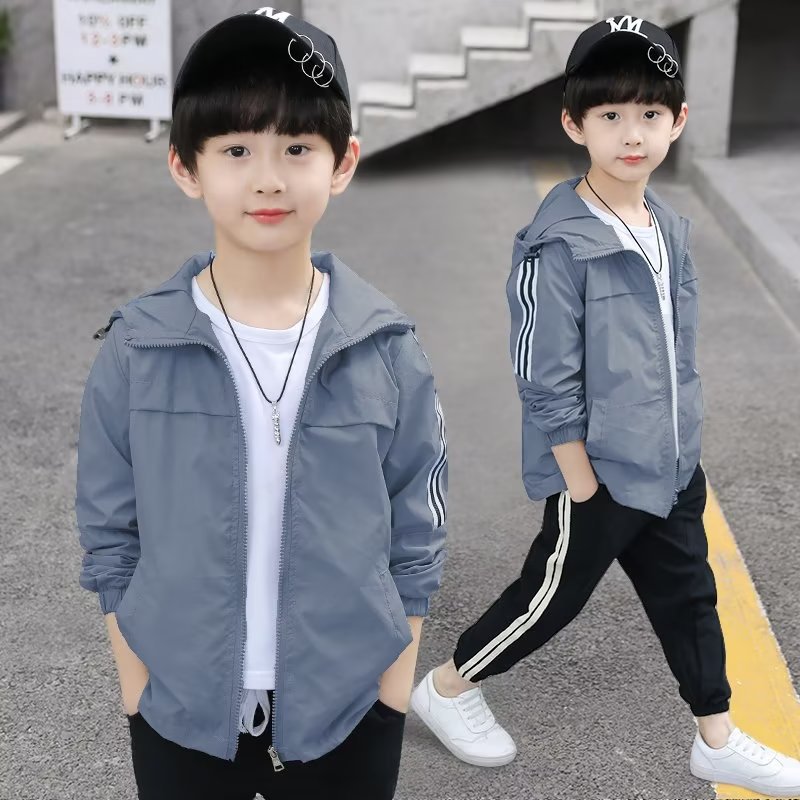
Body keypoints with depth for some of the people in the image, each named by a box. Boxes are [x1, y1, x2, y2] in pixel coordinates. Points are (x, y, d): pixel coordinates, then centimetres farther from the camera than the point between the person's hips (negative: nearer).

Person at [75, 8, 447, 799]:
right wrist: (139, 700, -1)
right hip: (182, 714, 0)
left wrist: (390, 705, 0)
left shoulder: (386, 348, -10)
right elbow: (112, 542, -2)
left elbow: (415, 541, -2)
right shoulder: (136, 349, -11)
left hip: (345, 711, 0)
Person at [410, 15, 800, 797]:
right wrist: (584, 485, -16)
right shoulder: (559, 245, -21)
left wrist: (677, 444, 14)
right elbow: (547, 384, -20)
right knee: (552, 597, 9)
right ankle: (445, 689, 32)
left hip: (670, 467, 8)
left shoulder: (671, 228, 3)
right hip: (599, 473, -7)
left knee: (688, 595, 18)